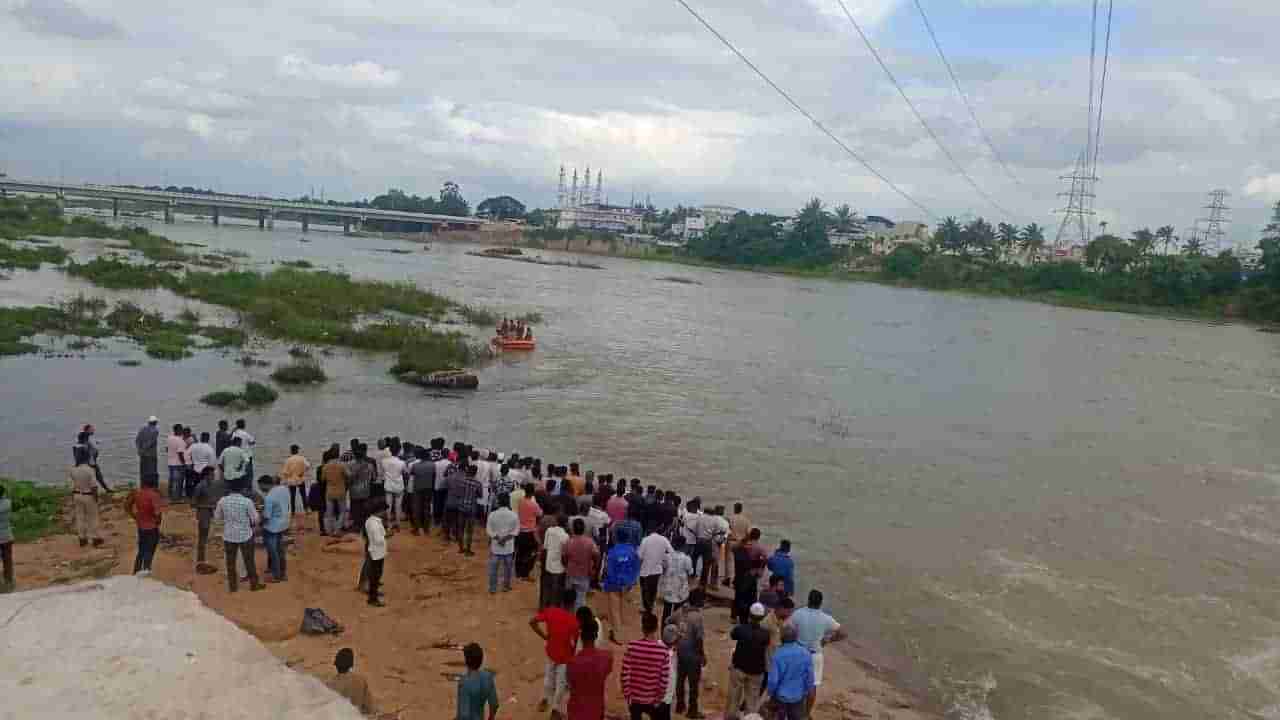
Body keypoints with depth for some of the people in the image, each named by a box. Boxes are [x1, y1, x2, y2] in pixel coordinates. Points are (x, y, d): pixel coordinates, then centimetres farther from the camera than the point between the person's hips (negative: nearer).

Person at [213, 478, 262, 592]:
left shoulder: (222, 501, -9)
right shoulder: (247, 502, -18)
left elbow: (217, 518, 4)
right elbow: (255, 519, -10)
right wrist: (252, 525, 12)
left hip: (229, 536, 2)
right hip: (245, 536, -2)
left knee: (230, 562, 15)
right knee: (249, 561, 11)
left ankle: (232, 585, 24)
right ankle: (254, 584, 22)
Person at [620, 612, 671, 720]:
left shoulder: (632, 646, -14)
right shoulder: (663, 650, -16)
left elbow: (625, 673, -11)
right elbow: (664, 678, -12)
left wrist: (627, 694, 0)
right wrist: (659, 698, 0)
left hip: (634, 698, 1)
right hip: (653, 700, -1)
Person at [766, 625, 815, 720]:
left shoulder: (777, 655, -24)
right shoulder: (805, 653, -15)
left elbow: (773, 679, -18)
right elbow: (809, 677, -6)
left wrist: (770, 693, 0)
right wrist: (808, 691, 11)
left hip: (781, 695, -2)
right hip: (798, 696, 2)